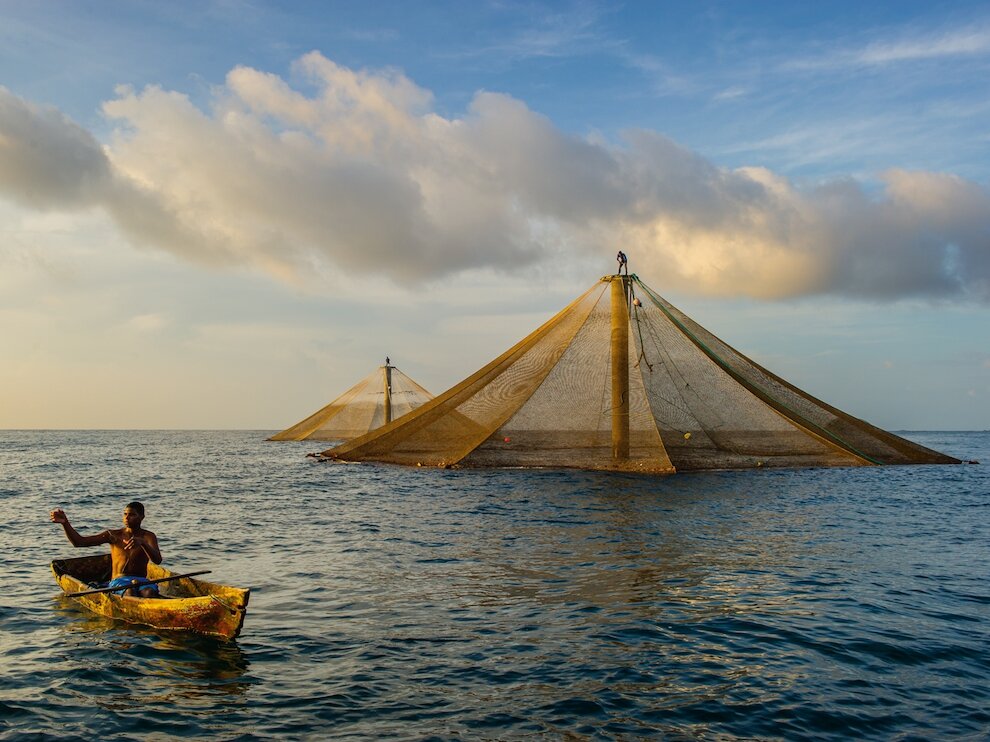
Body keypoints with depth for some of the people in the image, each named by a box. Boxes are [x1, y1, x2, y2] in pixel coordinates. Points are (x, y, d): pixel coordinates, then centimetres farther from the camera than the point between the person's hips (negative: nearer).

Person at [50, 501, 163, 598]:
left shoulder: (148, 537, 6)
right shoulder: (113, 535, 9)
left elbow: (157, 560, -13)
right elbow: (79, 542, 2)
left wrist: (142, 542, -31)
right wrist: (65, 523, -14)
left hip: (142, 581, 0)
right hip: (118, 581, 0)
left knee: (149, 592, -37)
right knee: (129, 591, -37)